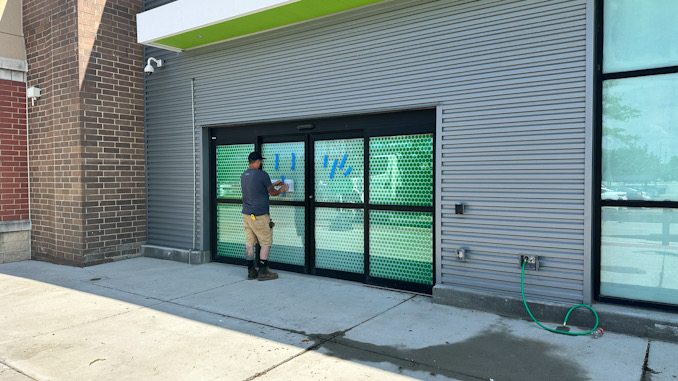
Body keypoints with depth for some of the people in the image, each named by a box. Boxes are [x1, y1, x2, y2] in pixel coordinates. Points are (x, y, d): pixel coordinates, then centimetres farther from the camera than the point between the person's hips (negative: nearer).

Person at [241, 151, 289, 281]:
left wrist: (274, 184, 30)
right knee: (266, 242, 3)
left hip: (246, 214, 8)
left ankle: (251, 271, 14)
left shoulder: (244, 175, 11)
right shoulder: (262, 174, -13)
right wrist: (281, 189, 18)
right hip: (259, 216, -8)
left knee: (249, 242, 10)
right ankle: (263, 271, 4)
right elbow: (272, 192, -2)